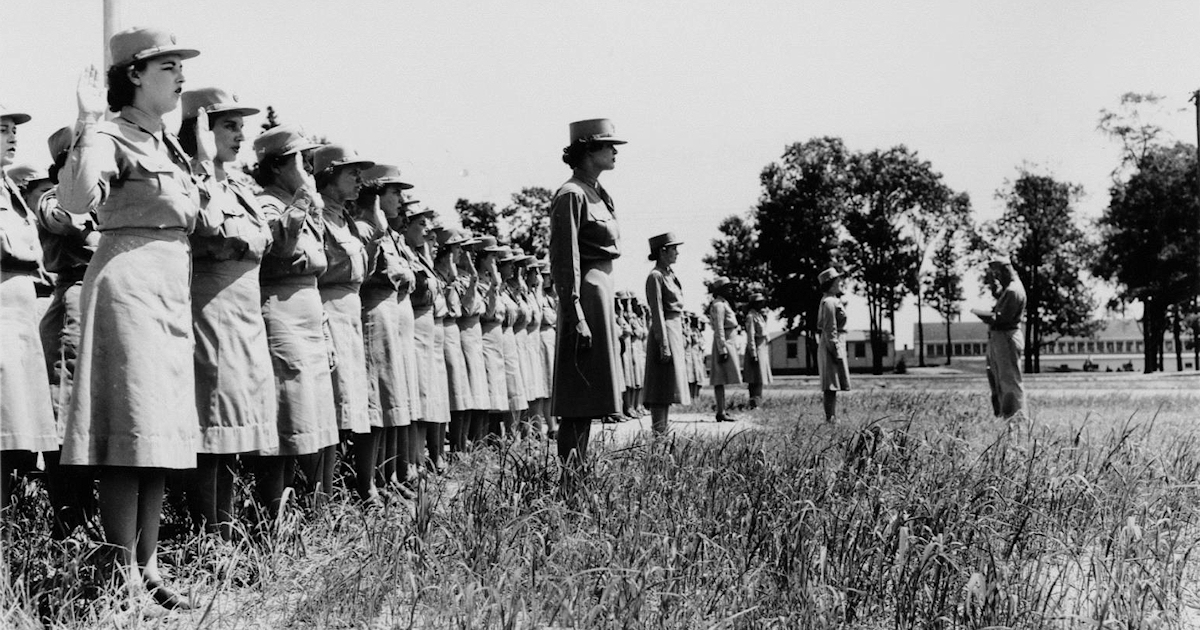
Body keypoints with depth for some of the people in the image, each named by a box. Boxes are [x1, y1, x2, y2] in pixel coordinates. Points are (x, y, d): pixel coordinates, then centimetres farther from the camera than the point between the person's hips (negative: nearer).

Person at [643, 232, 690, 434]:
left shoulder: (670, 274, 17)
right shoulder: (656, 276, -10)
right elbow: (657, 312, -16)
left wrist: (681, 342, 20)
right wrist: (664, 345, -21)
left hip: (675, 330, 9)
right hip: (664, 330, -9)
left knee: (669, 388, 10)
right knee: (663, 388, -10)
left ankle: (664, 429, 14)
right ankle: (658, 432, -10)